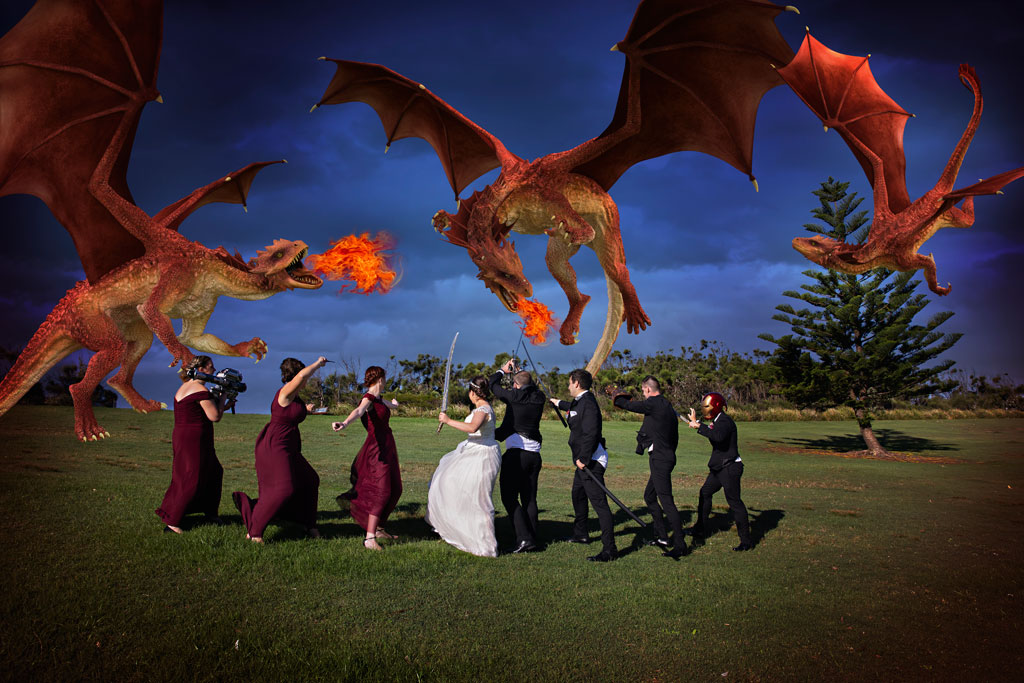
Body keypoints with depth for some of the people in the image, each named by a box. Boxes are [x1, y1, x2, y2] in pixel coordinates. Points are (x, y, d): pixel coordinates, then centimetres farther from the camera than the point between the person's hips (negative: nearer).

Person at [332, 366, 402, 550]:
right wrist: (345, 423, -58)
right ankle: (369, 538, -18)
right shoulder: (368, 398, -13)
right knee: (381, 491, -17)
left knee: (394, 490, 11)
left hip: (387, 448, 10)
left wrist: (393, 404, 66)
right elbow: (359, 410, -36)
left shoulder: (378, 398, 15)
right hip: (377, 447, -10)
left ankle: (378, 528, 23)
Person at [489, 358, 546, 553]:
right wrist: (516, 371, 38)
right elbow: (531, 387, 30)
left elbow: (493, 384, 7)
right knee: (529, 498, 13)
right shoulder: (539, 398, 6)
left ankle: (524, 538, -11)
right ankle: (532, 539, 14)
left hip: (516, 453, -6)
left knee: (509, 497, -2)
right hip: (534, 454, 6)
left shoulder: (514, 396, -8)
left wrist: (503, 370, 25)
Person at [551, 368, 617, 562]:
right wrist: (558, 403, 57)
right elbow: (573, 407, 40)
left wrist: (584, 458, -26)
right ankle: (580, 533, 45)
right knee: (578, 495, 26)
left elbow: (591, 434, -27)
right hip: (584, 459, 11)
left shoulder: (588, 404, -19)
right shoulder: (580, 401, 13)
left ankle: (609, 550, -16)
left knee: (599, 503, -14)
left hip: (590, 461, -11)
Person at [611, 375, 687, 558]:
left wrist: (618, 399, 16)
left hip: (659, 460, -10)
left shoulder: (654, 403, -14)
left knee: (666, 501, -9)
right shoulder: (668, 407, 14)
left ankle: (680, 545, -9)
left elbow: (632, 406, -4)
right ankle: (662, 537, 25)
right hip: (667, 457, 10)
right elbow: (674, 438, 19)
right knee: (649, 496, 20)